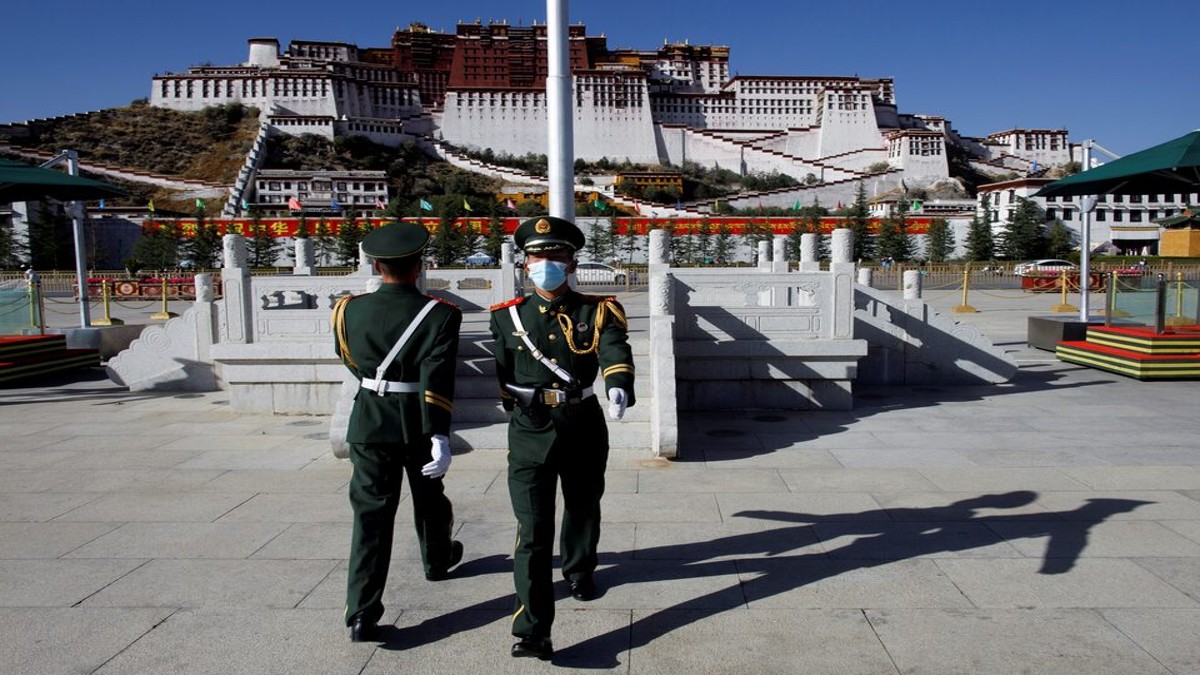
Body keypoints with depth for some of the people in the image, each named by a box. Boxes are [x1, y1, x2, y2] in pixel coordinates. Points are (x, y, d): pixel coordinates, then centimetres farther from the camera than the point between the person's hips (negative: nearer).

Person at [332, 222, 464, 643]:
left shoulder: (349, 311, -5)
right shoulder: (440, 315, -15)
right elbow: (437, 380, -25)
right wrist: (440, 436, -27)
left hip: (369, 423, 1)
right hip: (419, 425, -1)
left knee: (371, 514, 3)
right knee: (429, 497, 23)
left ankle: (362, 613, -1)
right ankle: (438, 560, 48)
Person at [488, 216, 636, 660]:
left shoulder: (597, 312, -3)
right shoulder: (508, 317, 1)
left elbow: (615, 351, -23)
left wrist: (618, 386, -43)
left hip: (584, 430, 1)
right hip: (530, 433, -1)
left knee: (583, 509, 23)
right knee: (532, 531, -8)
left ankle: (579, 570, 52)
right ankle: (533, 632, -6)